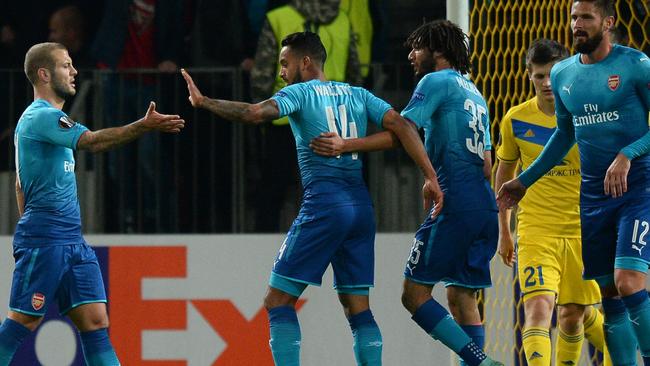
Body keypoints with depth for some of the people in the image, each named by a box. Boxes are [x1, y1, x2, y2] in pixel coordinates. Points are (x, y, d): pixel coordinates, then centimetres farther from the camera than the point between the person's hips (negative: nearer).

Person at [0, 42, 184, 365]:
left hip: (71, 240, 10)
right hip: (45, 240, -10)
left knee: (95, 322, 1)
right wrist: (144, 126, -35)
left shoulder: (36, 118, 19)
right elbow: (92, 141, -29)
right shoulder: (42, 117, -13)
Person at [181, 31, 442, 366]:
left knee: (278, 299, 0)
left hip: (323, 204, -6)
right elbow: (400, 125, 6)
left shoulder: (300, 93, 0)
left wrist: (202, 101, -6)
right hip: (361, 207, 6)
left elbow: (255, 113, -16)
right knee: (357, 307, 10)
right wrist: (430, 177, 2)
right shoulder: (358, 95, 16)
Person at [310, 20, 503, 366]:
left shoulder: (436, 82, -3)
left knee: (414, 294, -8)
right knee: (461, 298, 10)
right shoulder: (475, 95, 24)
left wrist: (346, 145, -17)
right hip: (485, 206, 9)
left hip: (455, 205, -9)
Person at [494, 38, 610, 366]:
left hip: (583, 229, 1)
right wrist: (503, 231, 15)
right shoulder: (516, 120, -1)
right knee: (538, 306, -19)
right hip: (535, 231, -1)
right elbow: (504, 173, 14)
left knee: (574, 314, 9)